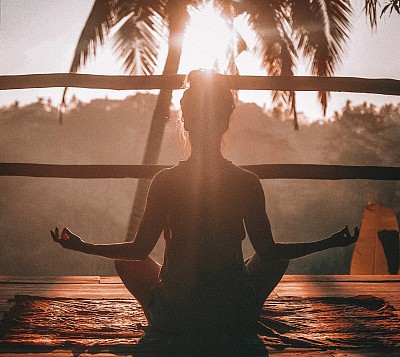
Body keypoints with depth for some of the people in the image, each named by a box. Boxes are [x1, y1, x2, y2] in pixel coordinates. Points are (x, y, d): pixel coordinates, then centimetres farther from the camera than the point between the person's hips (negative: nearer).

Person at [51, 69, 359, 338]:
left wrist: (82, 246, 12)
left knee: (126, 261, 26)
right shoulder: (248, 183, -10)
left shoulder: (165, 181, -12)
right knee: (279, 257, 28)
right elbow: (268, 251, -3)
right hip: (237, 319, 0)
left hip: (174, 318, 0)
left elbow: (139, 250, -4)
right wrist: (330, 243, 11)